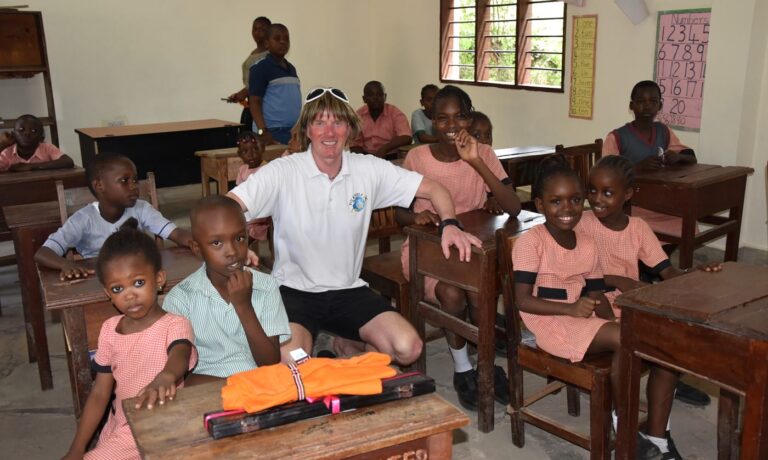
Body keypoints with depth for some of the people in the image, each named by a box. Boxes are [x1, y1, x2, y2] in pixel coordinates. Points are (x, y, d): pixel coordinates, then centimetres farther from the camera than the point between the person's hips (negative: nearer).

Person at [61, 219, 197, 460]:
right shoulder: (109, 330, 4)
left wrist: (165, 377, -60)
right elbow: (99, 394, 9)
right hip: (119, 436, 5)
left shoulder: (175, 326, -13)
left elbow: (180, 356, -36)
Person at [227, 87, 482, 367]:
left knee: (408, 349, -14)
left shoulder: (369, 170, -1)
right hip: (294, 291, -3)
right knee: (290, 361, -32)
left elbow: (432, 188, 5)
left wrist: (449, 224, -13)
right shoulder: (282, 172, -10)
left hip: (348, 290, 4)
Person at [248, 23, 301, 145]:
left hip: (294, 132, 7)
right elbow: (254, 102, -10)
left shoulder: (291, 68, 17)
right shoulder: (260, 68, -5)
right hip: (273, 132, -7)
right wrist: (263, 131, -19)